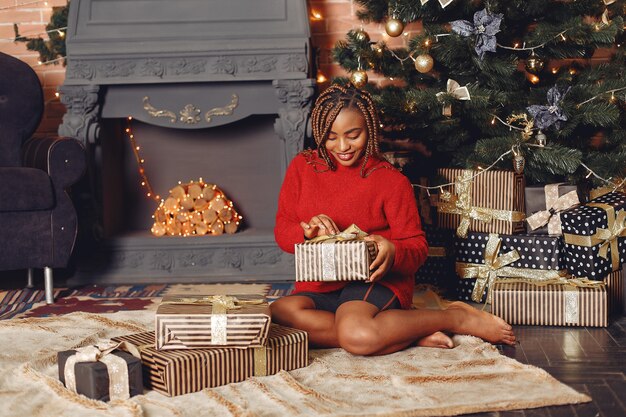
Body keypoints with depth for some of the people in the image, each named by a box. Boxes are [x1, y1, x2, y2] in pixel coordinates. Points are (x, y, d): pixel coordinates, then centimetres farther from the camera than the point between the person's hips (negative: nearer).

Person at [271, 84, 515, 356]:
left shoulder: (392, 181, -1)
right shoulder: (302, 168, 7)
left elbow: (417, 247, 0)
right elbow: (282, 232, 8)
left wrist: (392, 253, -25)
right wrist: (306, 230, -16)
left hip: (374, 282, -4)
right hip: (318, 289, 5)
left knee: (357, 336, -39)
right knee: (278, 312, -31)